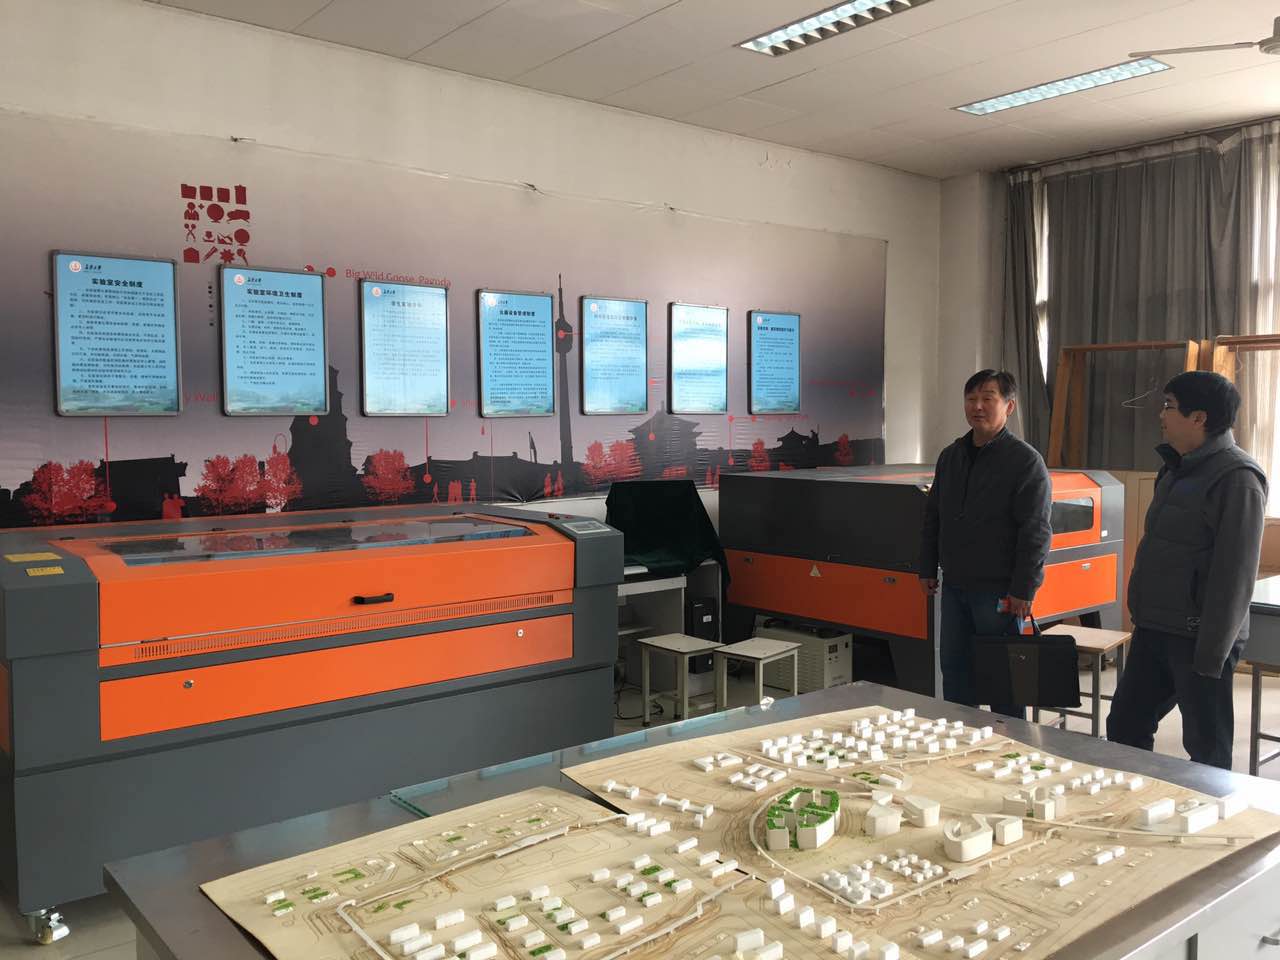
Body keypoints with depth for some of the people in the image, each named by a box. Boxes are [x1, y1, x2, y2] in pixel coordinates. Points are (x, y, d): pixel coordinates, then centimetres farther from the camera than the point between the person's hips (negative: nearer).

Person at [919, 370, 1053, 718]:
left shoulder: (1026, 461, -9)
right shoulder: (951, 456, 11)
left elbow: (1036, 532, -13)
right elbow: (933, 516, 19)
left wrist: (1023, 589, -16)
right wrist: (927, 569, 15)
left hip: (1000, 591, -6)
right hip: (954, 585, 7)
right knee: (954, 668, 14)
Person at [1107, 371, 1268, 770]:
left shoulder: (1236, 478, -15)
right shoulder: (1177, 469, 13)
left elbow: (1235, 574, -18)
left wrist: (1212, 653, -19)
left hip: (1196, 638, -9)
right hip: (1153, 631, 9)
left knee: (1207, 750, 5)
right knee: (1124, 727, 15)